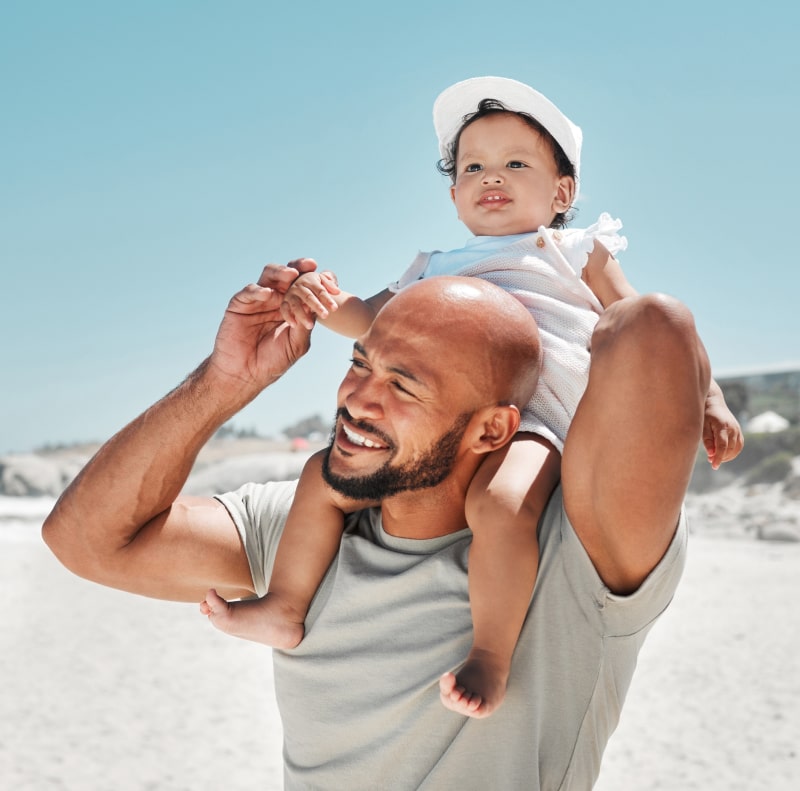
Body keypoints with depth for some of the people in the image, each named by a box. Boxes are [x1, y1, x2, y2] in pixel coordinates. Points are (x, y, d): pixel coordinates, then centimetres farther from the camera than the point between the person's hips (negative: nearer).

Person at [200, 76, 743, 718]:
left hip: (529, 423, -6)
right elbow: (380, 318, 20)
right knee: (326, 474, 0)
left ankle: (491, 661, -31)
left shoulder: (578, 254, 19)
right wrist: (334, 307, -4)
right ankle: (286, 610, 11)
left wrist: (708, 399, 3)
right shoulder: (438, 269, 31)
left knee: (499, 500, -37)